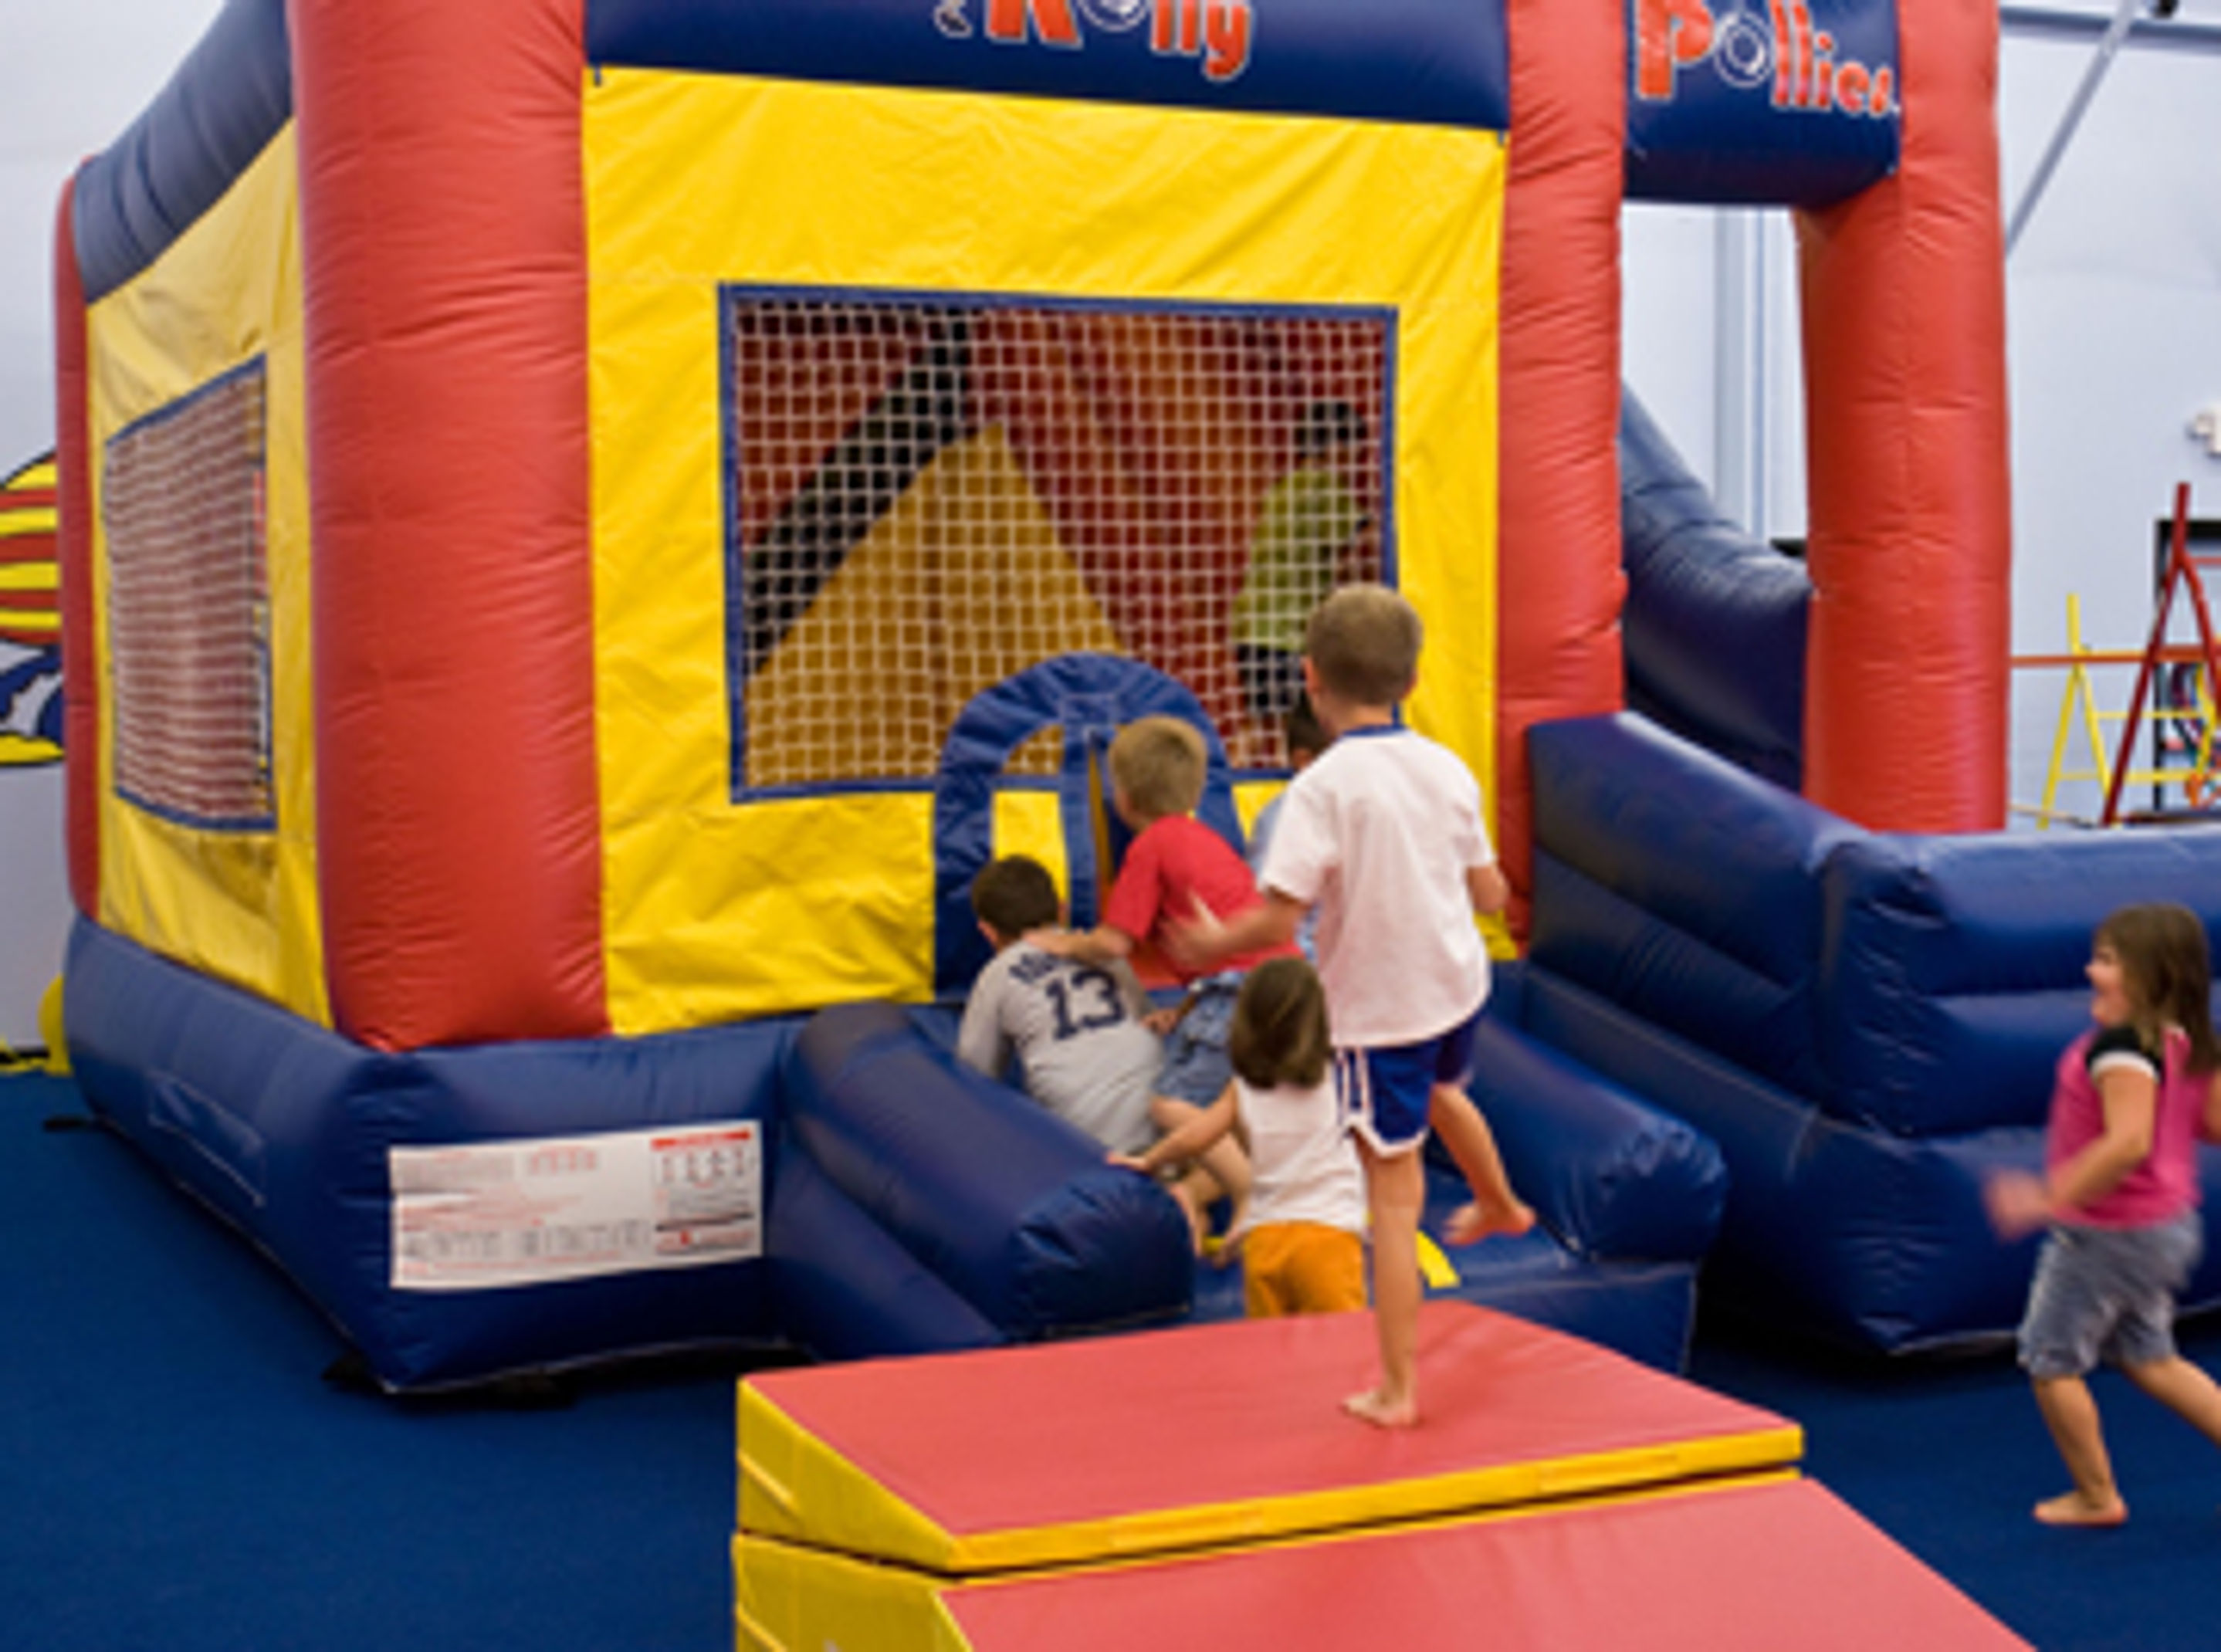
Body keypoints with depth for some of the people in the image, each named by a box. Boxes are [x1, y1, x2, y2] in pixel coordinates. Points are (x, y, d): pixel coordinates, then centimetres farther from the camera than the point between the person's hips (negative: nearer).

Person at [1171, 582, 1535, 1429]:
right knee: (1440, 1090, 38)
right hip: (1457, 986, 6)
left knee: (1393, 1196, 1)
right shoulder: (1448, 769, -3)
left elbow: (1279, 920, -24)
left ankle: (1397, 1387, 8)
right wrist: (1502, 893, 29)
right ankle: (1499, 1205, 64)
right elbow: (1488, 892, 5)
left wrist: (1215, 941, -5)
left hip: (1377, 1010, -6)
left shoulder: (1322, 787, -21)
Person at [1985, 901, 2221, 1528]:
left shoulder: (2120, 1047, -27)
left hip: (2109, 1233, -9)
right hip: (2170, 1223, 9)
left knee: (2051, 1360, 9)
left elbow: (2128, 1143, -37)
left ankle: (2096, 1497, 20)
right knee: (2147, 1358, 24)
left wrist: (2048, 1197, -32)